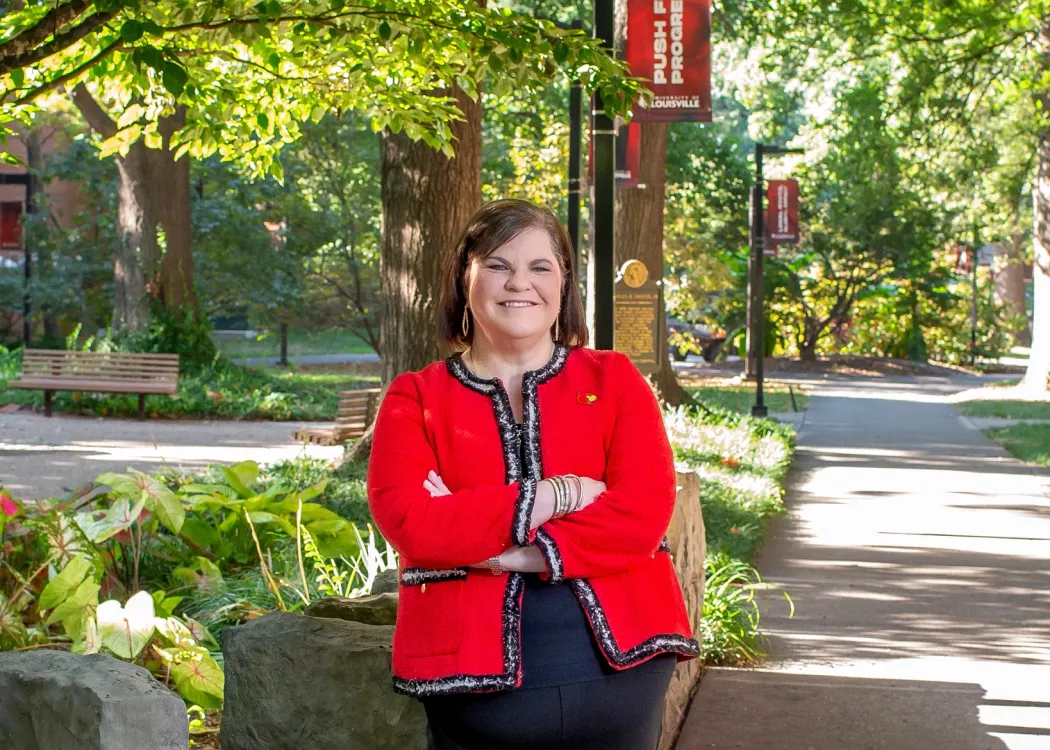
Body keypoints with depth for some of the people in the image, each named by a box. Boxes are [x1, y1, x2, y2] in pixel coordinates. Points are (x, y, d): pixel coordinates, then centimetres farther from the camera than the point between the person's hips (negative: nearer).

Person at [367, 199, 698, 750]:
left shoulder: (614, 380, 7)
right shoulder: (415, 399, 5)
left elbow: (646, 511, -7)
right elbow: (409, 523, -12)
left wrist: (504, 551, -15)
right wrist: (554, 495, -14)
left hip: (618, 673, 1)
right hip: (475, 679, -1)